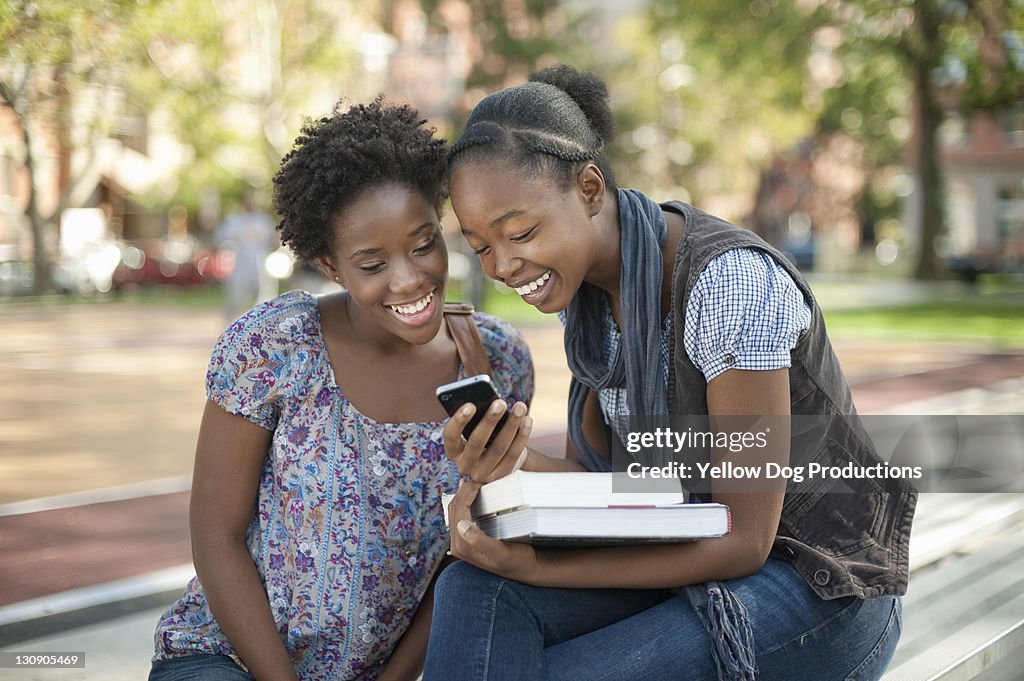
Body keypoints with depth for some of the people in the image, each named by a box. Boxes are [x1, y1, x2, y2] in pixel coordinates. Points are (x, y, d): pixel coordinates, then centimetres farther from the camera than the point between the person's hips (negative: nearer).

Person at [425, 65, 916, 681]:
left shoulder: (730, 282, -25)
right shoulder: (586, 281, -1)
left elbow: (744, 540, -23)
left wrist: (536, 567, -26)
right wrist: (504, 463, -21)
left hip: (822, 590, -7)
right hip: (693, 552, 7)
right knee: (474, 590, -19)